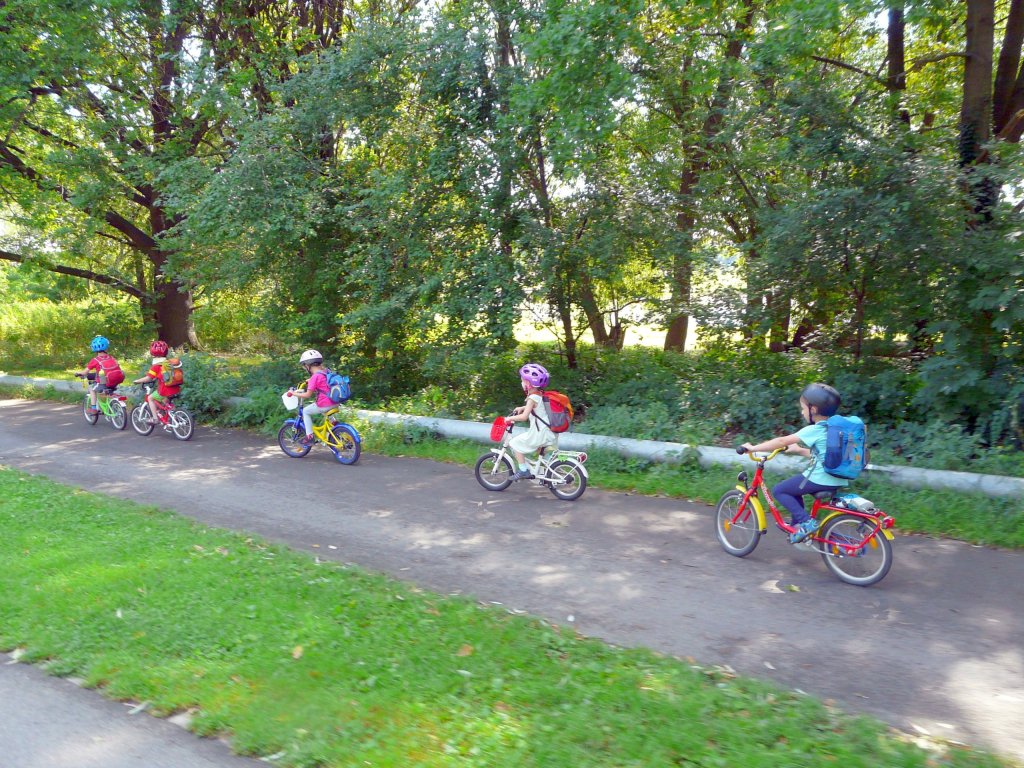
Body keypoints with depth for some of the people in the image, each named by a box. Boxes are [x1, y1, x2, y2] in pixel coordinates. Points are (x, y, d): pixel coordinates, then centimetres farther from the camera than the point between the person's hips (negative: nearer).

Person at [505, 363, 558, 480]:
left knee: (514, 443, -1)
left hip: (539, 434, -9)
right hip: (550, 434, 9)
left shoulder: (532, 398, -14)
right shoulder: (541, 395, 12)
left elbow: (524, 417, -22)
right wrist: (521, 408, 30)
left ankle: (523, 470, -1)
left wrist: (510, 418, -10)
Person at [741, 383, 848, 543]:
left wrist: (753, 447, -9)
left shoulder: (813, 430, -14)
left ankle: (805, 521, -6)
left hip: (820, 479, -9)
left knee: (778, 490, 2)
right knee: (793, 486, 28)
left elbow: (782, 441, -15)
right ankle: (798, 524, 31)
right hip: (836, 480, 9)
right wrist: (799, 450, 27)